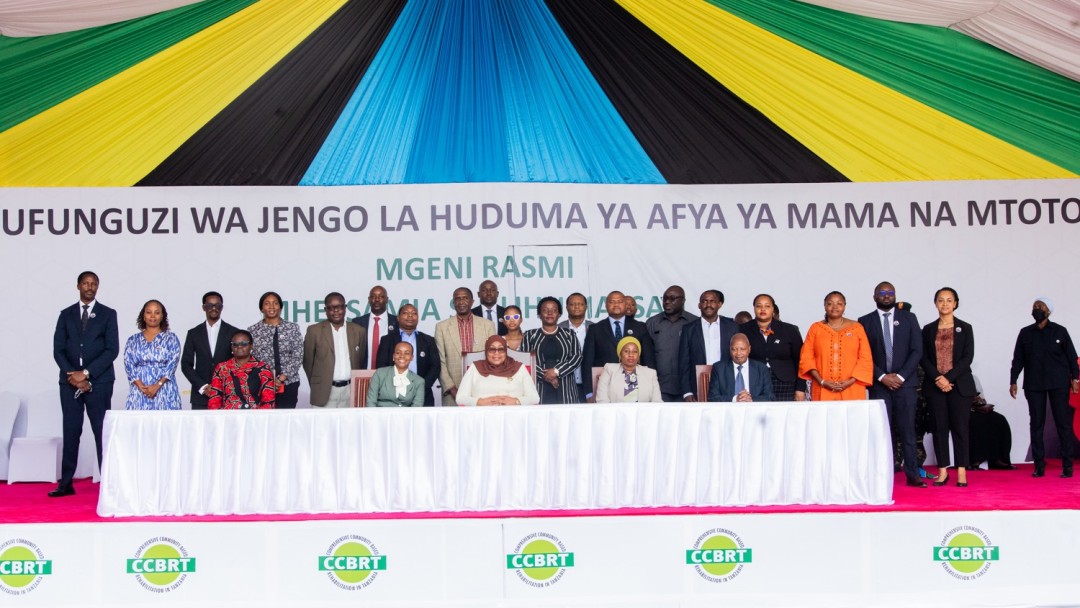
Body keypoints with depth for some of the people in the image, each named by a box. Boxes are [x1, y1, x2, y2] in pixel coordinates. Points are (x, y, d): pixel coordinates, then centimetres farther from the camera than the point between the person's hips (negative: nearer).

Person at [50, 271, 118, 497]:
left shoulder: (108, 314, 5)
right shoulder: (66, 315, 12)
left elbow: (112, 349, -3)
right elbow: (58, 349, 6)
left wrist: (87, 373, -11)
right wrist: (73, 376, -8)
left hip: (98, 382, -2)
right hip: (70, 382, 2)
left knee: (102, 432, -4)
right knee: (70, 432, 3)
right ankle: (66, 483, 5)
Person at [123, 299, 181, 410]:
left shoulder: (171, 338, 7)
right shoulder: (133, 340, 12)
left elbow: (173, 363, -2)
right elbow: (129, 365, 4)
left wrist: (157, 385, -14)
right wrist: (141, 386, -11)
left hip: (164, 390, -1)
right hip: (139, 391, 2)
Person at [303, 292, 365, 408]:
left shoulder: (359, 331, 8)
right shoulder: (314, 331, 1)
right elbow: (308, 362, 7)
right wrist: (316, 386, 10)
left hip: (350, 391, 2)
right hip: (324, 392, -2)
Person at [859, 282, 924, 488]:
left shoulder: (908, 318, 9)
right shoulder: (865, 322, 7)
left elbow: (917, 350, 3)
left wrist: (900, 376, -7)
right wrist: (882, 377, -9)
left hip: (904, 382, 0)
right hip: (878, 384, 0)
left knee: (907, 430, -1)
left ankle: (912, 475, 1)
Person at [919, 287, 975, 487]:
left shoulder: (965, 328, 4)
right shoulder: (928, 329, 9)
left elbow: (968, 357, -4)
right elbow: (924, 358, 4)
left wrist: (949, 378, -13)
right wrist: (938, 378, -11)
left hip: (959, 385, -2)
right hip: (935, 386, 2)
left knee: (960, 427, -2)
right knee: (940, 428, 2)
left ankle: (962, 472, 2)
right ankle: (942, 471, 7)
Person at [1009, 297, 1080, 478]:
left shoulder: (1059, 331, 4)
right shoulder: (1025, 333, 9)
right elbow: (1018, 359, 10)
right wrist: (1013, 381, 5)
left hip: (1059, 384, -2)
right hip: (1034, 385, 2)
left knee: (1063, 423, -2)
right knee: (1036, 424, 1)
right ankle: (1039, 466, 4)